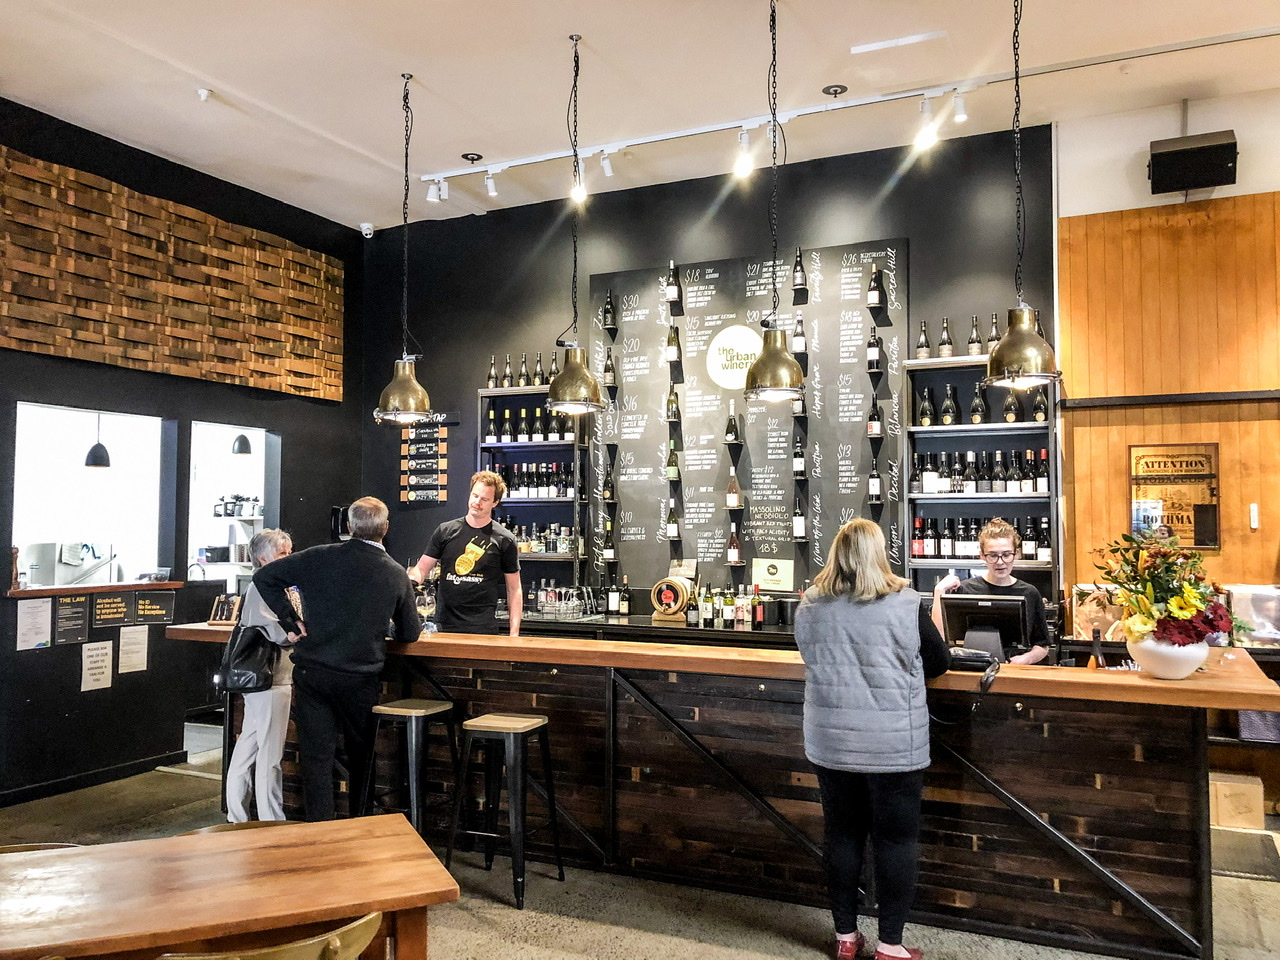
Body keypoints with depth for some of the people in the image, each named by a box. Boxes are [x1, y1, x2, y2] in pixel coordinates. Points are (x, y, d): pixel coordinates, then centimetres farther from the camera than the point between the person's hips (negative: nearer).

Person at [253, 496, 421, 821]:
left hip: (312, 672, 0)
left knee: (316, 756, 5)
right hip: (361, 678, 1)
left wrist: (290, 622, 1)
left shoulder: (320, 557, -4)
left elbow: (263, 577, -2)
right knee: (361, 754, 19)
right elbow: (411, 633, 5)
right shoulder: (396, 575, -4)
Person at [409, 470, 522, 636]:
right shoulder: (446, 531, 7)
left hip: (483, 628, -2)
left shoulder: (504, 539, 2)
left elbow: (514, 589, 4)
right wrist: (409, 581, -15)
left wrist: (514, 634, -3)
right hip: (444, 626, 2)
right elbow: (421, 569, 8)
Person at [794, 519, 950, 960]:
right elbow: (940, 663, 0)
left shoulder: (809, 607, -4)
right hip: (893, 744, -3)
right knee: (895, 839, 11)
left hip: (830, 742, 3)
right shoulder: (905, 604, -13)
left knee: (841, 834, 15)